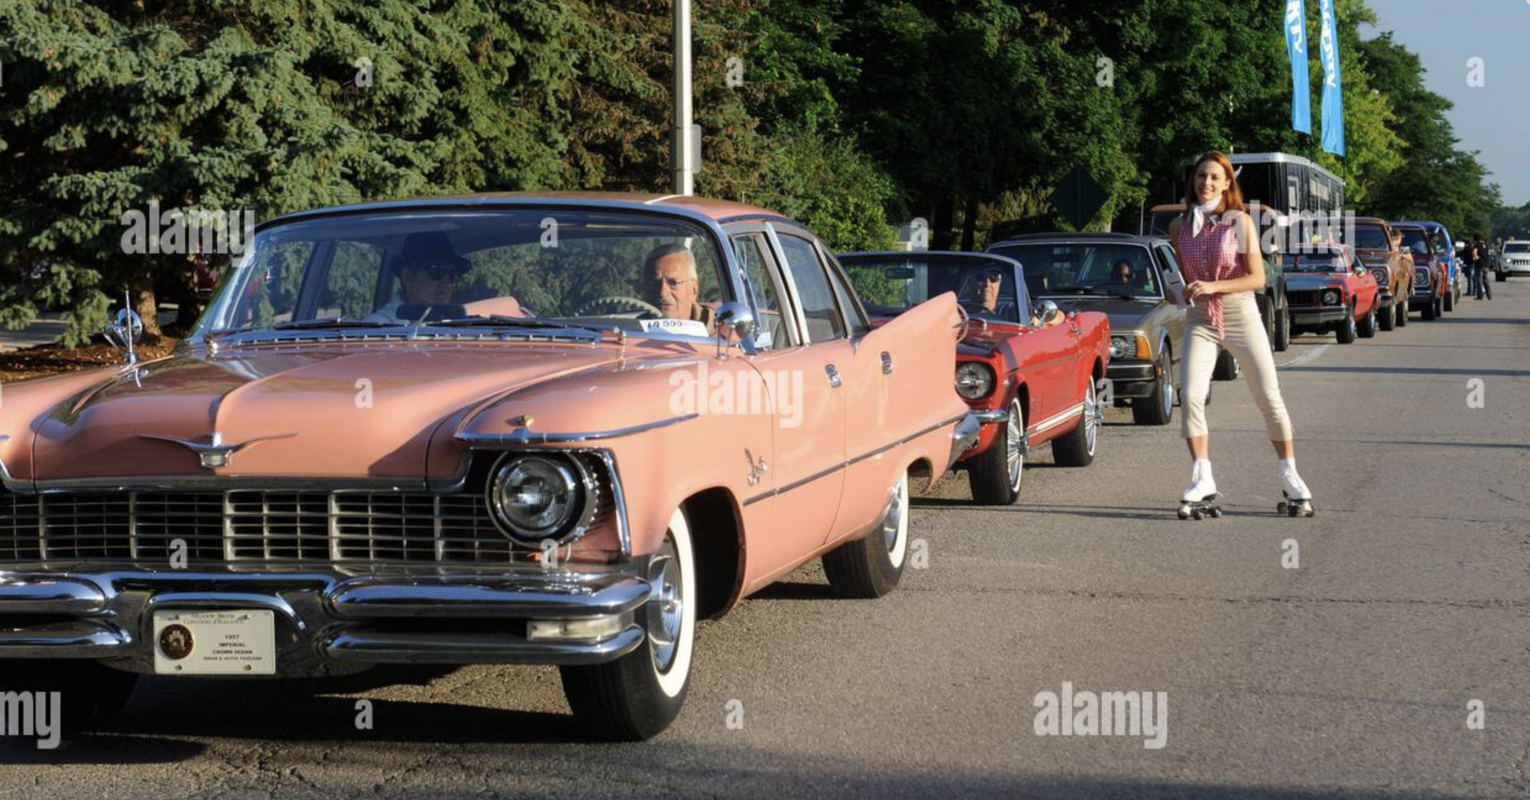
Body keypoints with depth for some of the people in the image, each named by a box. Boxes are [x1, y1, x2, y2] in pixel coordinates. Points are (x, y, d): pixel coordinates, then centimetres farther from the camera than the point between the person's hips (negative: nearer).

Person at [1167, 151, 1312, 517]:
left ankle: (1290, 478, 13)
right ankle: (1202, 480, -8)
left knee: (1269, 398, 0)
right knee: (1191, 397, -15)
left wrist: (1213, 287, -21)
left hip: (1241, 315, -2)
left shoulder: (1241, 222, -5)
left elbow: (1257, 278, -10)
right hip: (1200, 321, 2)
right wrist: (1181, 292, 1)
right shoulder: (1179, 226, 4)